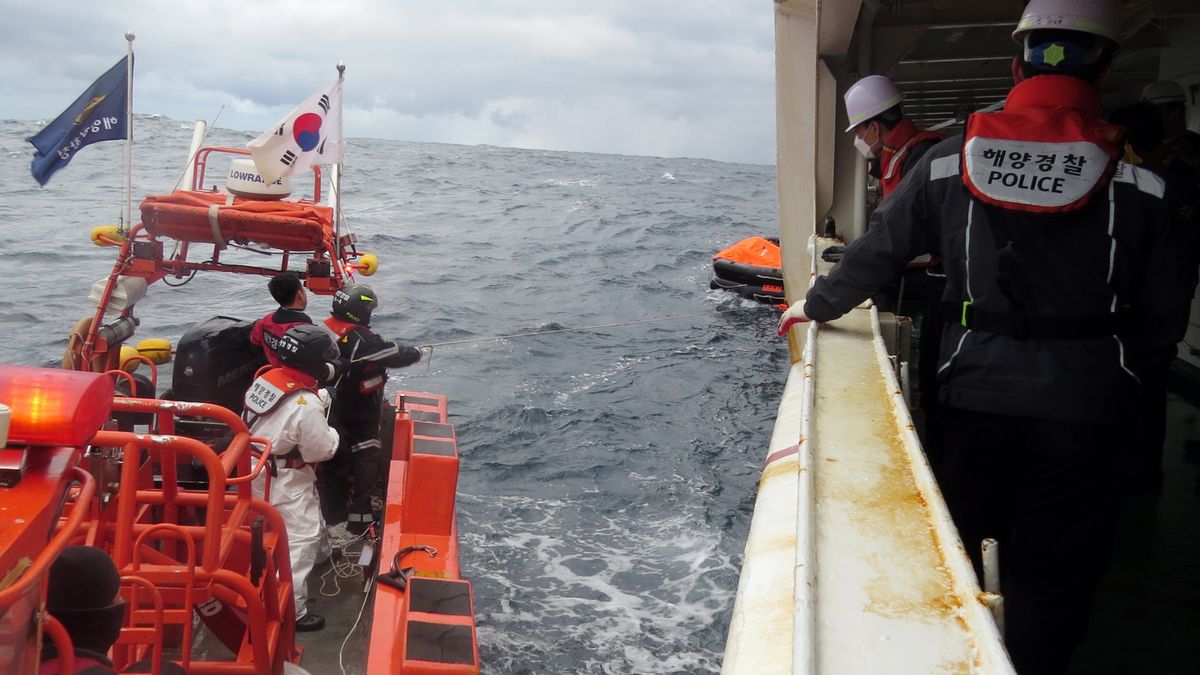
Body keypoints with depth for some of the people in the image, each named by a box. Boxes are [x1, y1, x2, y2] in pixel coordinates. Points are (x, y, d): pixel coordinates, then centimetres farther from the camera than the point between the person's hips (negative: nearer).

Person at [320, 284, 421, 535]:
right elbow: (397, 355, -21)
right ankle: (360, 518, 14)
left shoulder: (327, 330, -4)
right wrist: (416, 352, -1)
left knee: (338, 460, 23)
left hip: (335, 411, 8)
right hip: (360, 418, -8)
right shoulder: (363, 341, -29)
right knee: (366, 462, 6)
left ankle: (334, 512, 38)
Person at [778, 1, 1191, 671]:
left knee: (957, 553, 19)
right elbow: (1162, 318, 0)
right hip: (1086, 406, -1)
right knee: (1052, 574, 11)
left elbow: (878, 252, 8)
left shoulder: (950, 161, -2)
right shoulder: (1137, 180, -6)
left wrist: (816, 305, 25)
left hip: (977, 394, 2)